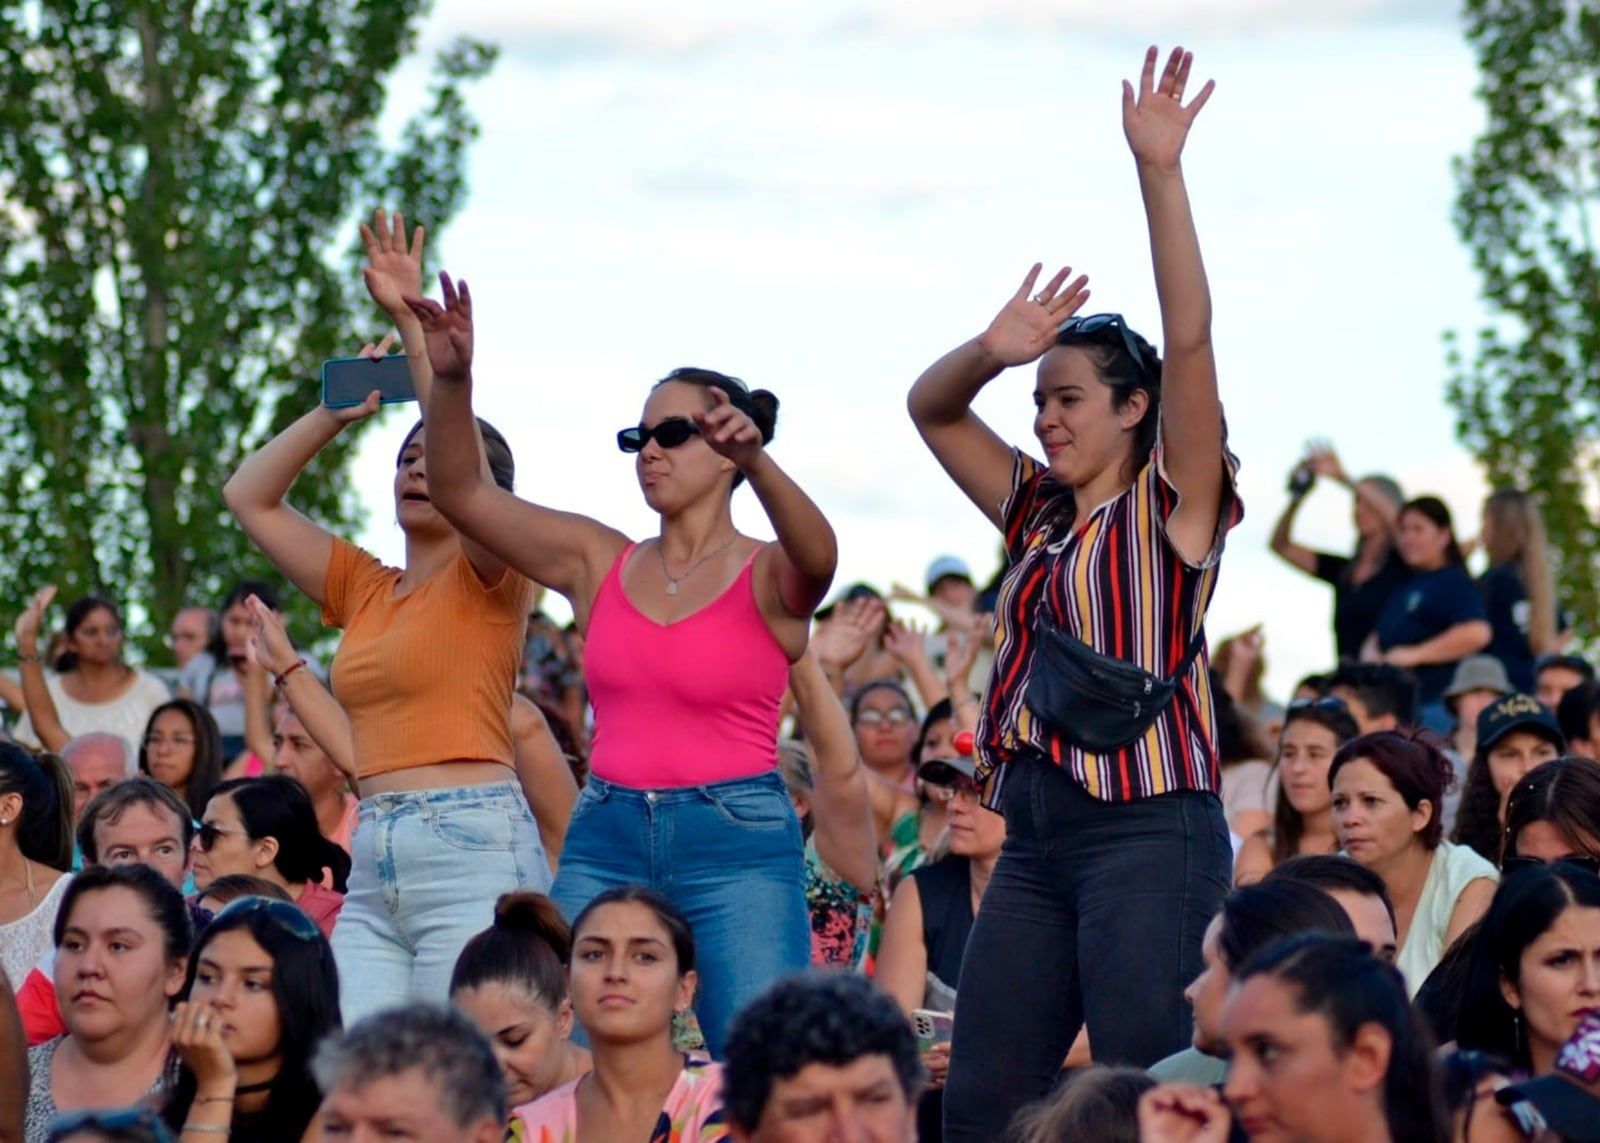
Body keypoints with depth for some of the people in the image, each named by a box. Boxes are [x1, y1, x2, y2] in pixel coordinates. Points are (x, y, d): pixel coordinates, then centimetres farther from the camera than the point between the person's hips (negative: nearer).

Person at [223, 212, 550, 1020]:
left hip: (473, 850, -6)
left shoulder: (490, 580, 1)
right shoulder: (365, 590, 19)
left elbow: (465, 459, -16)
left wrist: (412, 321, -15)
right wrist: (339, 412, 14)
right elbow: (249, 498, 23)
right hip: (373, 869, 6)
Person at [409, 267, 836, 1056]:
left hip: (738, 845, -4)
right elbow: (460, 492, 6)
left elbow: (817, 555, -24)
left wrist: (757, 462, -42)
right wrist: (451, 379, -11)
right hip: (605, 841, 4)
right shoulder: (598, 563, 11)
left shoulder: (770, 578, 0)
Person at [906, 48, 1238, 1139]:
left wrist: (1159, 169, -18)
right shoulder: (1036, 510, 17)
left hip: (1150, 828, -7)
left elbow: (1189, 340, -12)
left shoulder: (1172, 505, -1)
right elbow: (929, 409, 19)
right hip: (1037, 832, 7)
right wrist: (990, 352, -3)